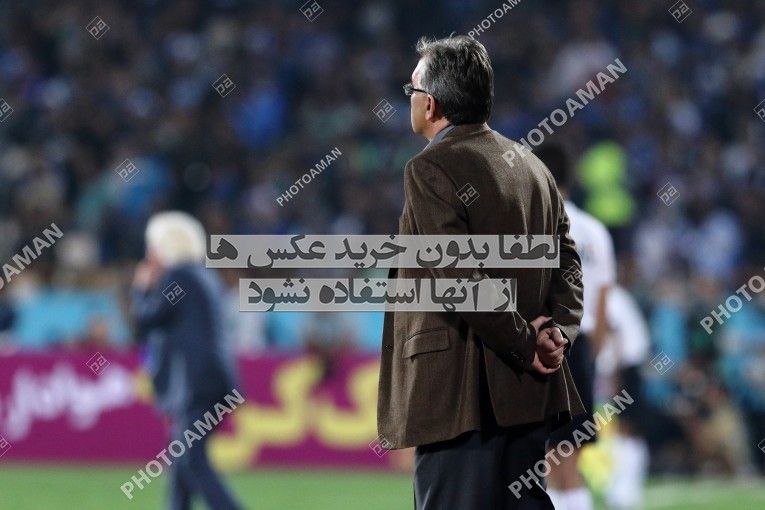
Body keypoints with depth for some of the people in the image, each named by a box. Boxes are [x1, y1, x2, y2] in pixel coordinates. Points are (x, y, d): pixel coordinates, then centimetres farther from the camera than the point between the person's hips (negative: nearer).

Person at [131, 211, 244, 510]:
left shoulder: (176, 277, -8)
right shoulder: (205, 277, 20)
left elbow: (145, 321, -4)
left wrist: (141, 289, 10)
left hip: (195, 385, -10)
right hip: (216, 381, 10)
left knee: (194, 463, -13)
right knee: (181, 463, 15)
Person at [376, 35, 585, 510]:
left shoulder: (431, 170, -11)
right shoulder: (532, 167, 14)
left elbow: (459, 279, -19)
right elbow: (567, 259, 11)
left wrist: (526, 345, -11)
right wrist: (559, 331, -2)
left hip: (459, 393, -8)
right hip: (529, 390, 8)